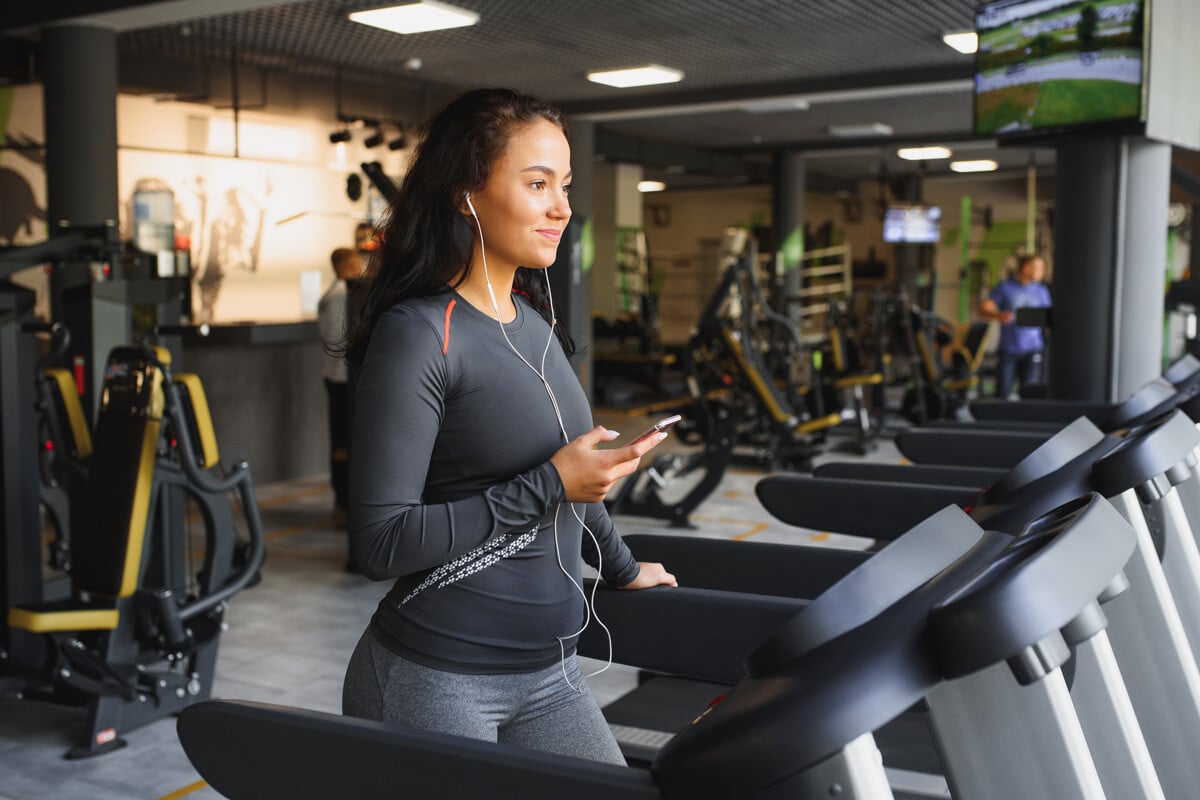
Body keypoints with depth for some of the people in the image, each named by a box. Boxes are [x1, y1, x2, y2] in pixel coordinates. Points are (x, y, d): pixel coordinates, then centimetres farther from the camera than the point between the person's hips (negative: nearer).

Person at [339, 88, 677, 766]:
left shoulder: (536, 324, 9)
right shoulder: (418, 334, -16)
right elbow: (382, 543, -20)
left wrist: (623, 569, 31)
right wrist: (548, 487, -20)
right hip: (436, 679, -7)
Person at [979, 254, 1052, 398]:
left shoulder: (1042, 291, 12)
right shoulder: (1005, 287, 5)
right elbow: (983, 309, -1)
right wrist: (998, 315, -22)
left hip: (1031, 350, 1)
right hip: (1008, 350, -1)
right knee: (1002, 393, -4)